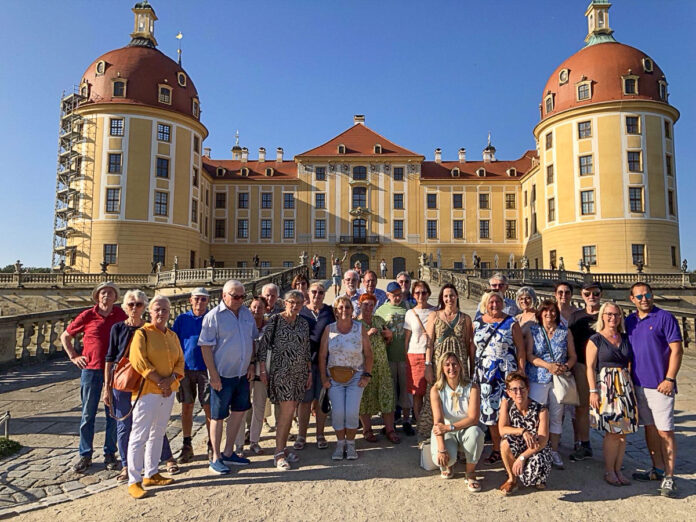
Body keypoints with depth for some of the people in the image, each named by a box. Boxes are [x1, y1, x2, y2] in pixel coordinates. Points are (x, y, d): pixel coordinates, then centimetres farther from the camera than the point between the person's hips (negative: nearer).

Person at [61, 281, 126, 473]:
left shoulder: (121, 315, 1)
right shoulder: (87, 316, -2)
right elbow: (65, 336, 11)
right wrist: (74, 357, 2)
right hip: (91, 369, 0)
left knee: (113, 414, 7)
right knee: (88, 414, 7)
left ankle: (110, 453, 19)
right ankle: (85, 455, 19)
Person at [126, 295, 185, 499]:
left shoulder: (172, 336, 11)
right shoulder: (142, 333, -7)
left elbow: (180, 360, 8)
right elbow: (138, 361, -16)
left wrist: (171, 379, -10)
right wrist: (159, 381, -17)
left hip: (168, 391, 7)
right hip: (147, 390, -6)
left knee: (158, 433, 14)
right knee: (140, 435, -2)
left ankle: (151, 474, 26)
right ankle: (134, 481, 7)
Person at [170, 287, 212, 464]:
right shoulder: (182, 319, 6)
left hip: (206, 369, -2)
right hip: (185, 368, 2)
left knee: (209, 408, 0)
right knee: (186, 407, 9)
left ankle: (212, 445, 13)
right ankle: (187, 446, 22)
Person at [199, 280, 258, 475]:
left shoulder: (247, 314, 5)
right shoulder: (213, 316, -13)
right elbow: (206, 347, -14)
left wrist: (251, 365, 7)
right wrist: (213, 375, -17)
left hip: (242, 374, 6)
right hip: (222, 375, -6)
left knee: (238, 412, 15)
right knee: (218, 417, 6)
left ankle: (228, 453, 32)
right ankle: (216, 459, 20)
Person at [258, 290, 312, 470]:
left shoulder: (304, 323, 9)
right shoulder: (275, 320, -7)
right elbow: (263, 344, -7)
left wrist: (309, 372, 13)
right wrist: (263, 370, -9)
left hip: (300, 372, 6)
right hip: (281, 370, -5)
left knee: (289, 411, 10)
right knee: (286, 410, -10)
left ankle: (283, 447, 23)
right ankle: (279, 454, 0)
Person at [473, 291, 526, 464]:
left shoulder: (511, 323, -2)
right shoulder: (477, 323, 7)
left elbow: (521, 349, -3)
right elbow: (472, 347, 11)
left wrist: (521, 372, -8)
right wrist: (473, 370, 9)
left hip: (506, 373, -3)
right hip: (484, 373, 3)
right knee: (489, 410, 7)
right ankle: (496, 448, 20)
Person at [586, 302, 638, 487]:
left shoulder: (625, 338, 12)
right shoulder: (595, 339, -3)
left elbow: (630, 363, 14)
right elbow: (590, 367, -6)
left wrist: (631, 387, 6)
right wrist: (593, 391, -12)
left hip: (625, 386, 5)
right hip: (605, 387, -5)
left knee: (623, 431, 6)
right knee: (613, 432, -4)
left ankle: (618, 470, 18)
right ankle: (609, 472, 10)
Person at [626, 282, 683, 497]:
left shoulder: (665, 318, -7)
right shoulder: (629, 321, 9)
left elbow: (676, 350, -10)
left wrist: (669, 379, -15)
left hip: (660, 385, -6)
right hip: (638, 384, 6)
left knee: (665, 431, -1)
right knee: (650, 428, 14)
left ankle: (669, 477, 8)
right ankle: (658, 469, 27)